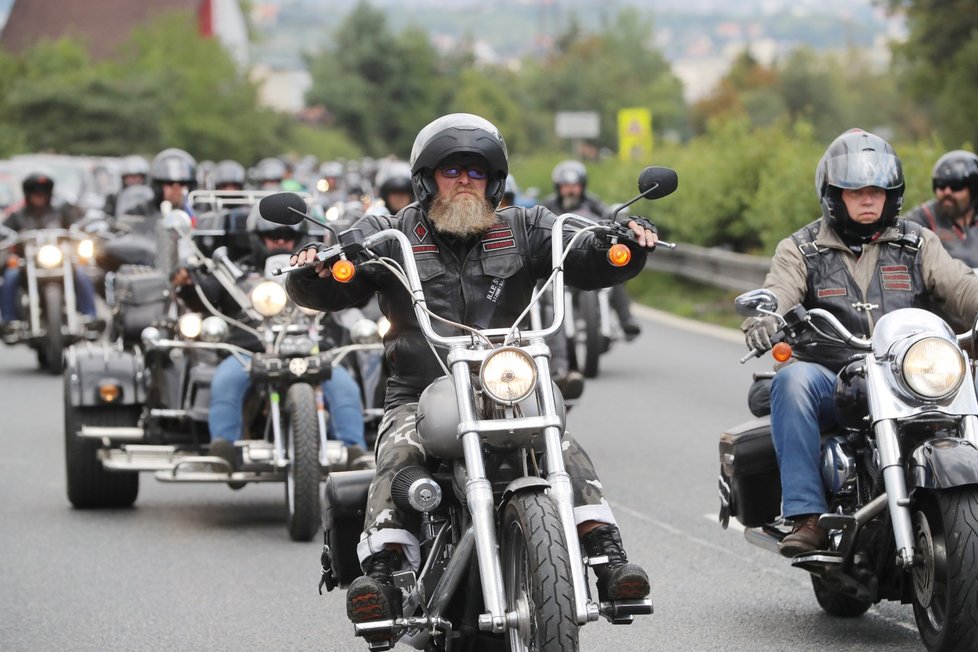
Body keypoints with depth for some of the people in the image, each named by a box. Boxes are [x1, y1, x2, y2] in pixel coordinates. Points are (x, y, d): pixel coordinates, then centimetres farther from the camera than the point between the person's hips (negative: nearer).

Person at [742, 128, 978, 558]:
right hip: (832, 382, -1)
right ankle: (805, 517, -38)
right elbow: (777, 295, -8)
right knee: (793, 380, -34)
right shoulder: (801, 250, 10)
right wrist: (761, 321, -33)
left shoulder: (918, 244, 15)